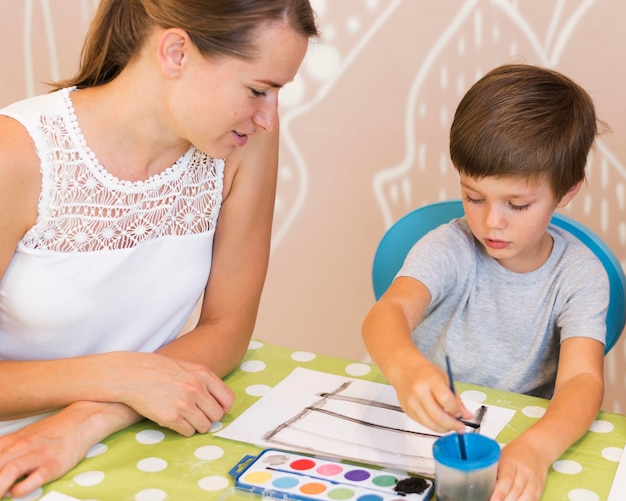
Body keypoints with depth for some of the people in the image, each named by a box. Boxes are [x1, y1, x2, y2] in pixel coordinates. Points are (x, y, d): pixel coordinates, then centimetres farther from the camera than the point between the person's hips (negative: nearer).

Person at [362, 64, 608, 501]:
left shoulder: (579, 274, -9)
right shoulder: (450, 249, -11)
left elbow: (582, 379, -21)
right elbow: (389, 311, -28)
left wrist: (535, 448, -42)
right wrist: (405, 366, -52)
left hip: (521, 437, 3)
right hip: (423, 428, -2)